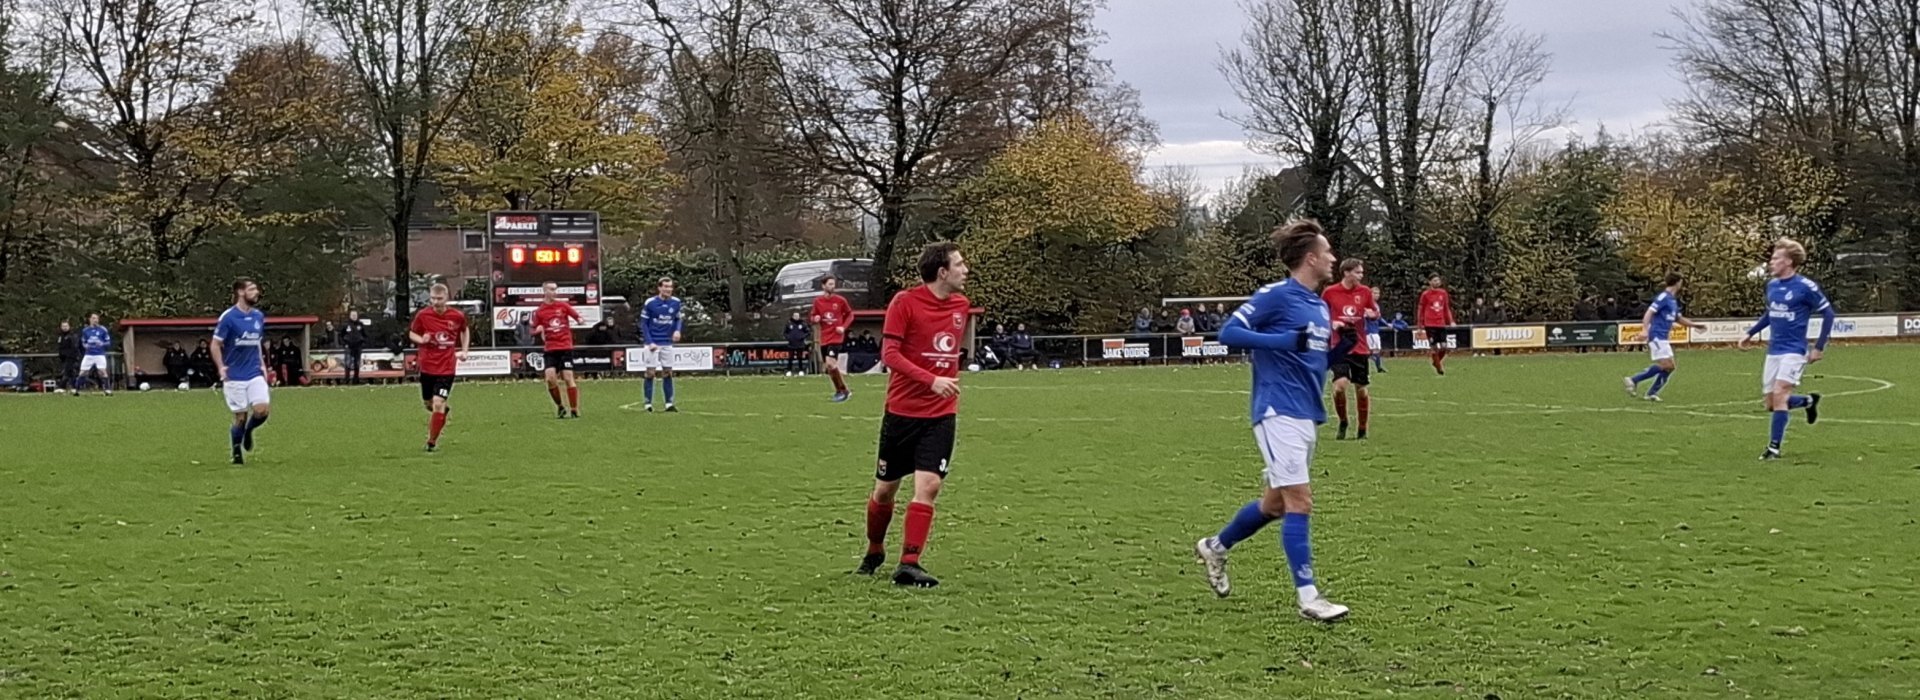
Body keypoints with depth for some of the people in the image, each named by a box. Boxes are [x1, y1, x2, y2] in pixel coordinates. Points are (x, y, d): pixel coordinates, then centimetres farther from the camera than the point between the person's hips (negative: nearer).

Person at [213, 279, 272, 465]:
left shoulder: (258, 316, 8)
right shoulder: (228, 317, -9)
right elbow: (216, 345, -6)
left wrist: (262, 365, 12)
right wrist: (221, 368, -15)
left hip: (255, 374, 4)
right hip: (235, 377, -4)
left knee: (262, 411, -12)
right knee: (240, 416, 0)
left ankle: (248, 430, 20)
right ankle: (237, 452, 20)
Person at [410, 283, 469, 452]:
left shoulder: (457, 316, -6)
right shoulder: (423, 315, -8)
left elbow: (465, 330, 15)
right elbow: (411, 333, 5)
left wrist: (464, 351, 6)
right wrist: (421, 339, -17)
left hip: (447, 368, -2)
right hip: (427, 366, 2)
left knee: (438, 403, -13)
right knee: (428, 403, 15)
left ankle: (432, 442, 0)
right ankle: (442, 412, 52)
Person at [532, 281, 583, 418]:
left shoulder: (563, 306, 4)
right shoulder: (539, 311, 4)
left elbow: (578, 317, 10)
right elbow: (534, 331, 11)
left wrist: (579, 320, -13)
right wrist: (538, 330, -11)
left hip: (565, 347, 0)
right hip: (549, 349, 0)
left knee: (568, 377, -6)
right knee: (550, 378, -13)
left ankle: (574, 410, 3)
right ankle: (560, 406, 8)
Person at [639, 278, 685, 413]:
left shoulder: (675, 302, 0)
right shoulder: (650, 303, -10)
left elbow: (678, 319, 14)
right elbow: (643, 323, -5)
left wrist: (677, 330, -7)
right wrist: (649, 342, -12)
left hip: (667, 344, 4)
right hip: (653, 344, -3)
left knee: (668, 373, 5)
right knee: (650, 373, -2)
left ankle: (669, 404, 10)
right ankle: (648, 404, 4)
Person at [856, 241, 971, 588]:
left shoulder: (960, 305, 6)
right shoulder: (905, 302, -11)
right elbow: (889, 353, -17)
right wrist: (931, 381, -27)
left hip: (941, 415, 3)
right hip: (902, 412, -3)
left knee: (928, 486, -13)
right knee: (885, 490, 9)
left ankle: (909, 564, -11)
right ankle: (874, 553, 32)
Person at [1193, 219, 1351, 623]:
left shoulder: (1320, 306, 14)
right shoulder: (1276, 295, -11)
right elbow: (1229, 333, -15)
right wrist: (1285, 340, -24)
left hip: (1307, 415, 9)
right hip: (1279, 413, -9)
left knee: (1277, 503, 17)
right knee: (1300, 501, -11)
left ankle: (1215, 547, 37)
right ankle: (1308, 597, -9)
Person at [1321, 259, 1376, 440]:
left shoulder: (1365, 291, 3)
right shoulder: (1330, 292, -2)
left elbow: (1375, 313, 13)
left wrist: (1372, 314, -9)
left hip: (1360, 347, 2)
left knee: (1362, 390, 5)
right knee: (1340, 385, -20)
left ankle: (1362, 430, 21)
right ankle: (1343, 422, 4)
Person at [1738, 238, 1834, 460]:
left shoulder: (1805, 287, -13)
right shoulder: (1772, 285, 7)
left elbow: (1828, 313, -7)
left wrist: (1819, 347, -9)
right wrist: (1750, 334, 17)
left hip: (1793, 351, -7)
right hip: (1773, 351, 7)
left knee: (1779, 394, -20)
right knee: (1772, 404, 9)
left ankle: (1774, 447, -13)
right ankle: (1809, 401, 37)